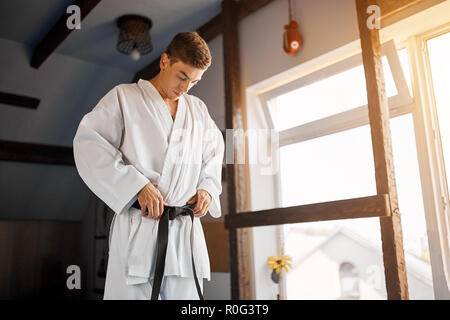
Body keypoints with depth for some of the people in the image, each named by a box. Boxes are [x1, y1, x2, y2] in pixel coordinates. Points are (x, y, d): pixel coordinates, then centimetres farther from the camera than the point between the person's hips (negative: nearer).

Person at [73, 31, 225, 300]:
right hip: (138, 231, -4)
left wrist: (208, 187, 7)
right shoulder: (124, 97, 2)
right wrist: (138, 186, -16)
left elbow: (215, 150, 27)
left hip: (186, 231, 5)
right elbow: (88, 143, -8)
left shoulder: (198, 109, 17)